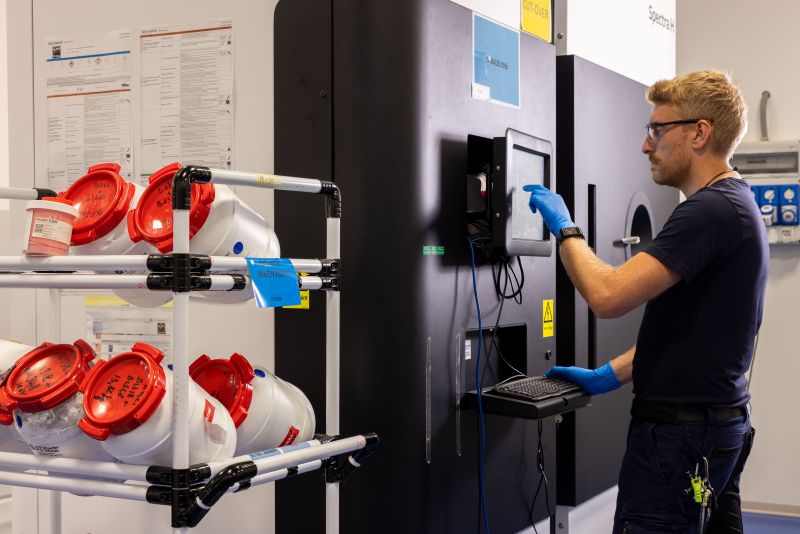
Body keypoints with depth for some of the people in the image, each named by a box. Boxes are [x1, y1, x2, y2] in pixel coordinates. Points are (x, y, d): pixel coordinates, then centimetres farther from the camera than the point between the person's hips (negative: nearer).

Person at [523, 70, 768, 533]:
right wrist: (609, 376, 13)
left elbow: (608, 295, -28)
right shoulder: (734, 206, 13)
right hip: (720, 424, 10)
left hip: (680, 430, -10)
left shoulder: (711, 211, -20)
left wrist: (565, 229, -11)